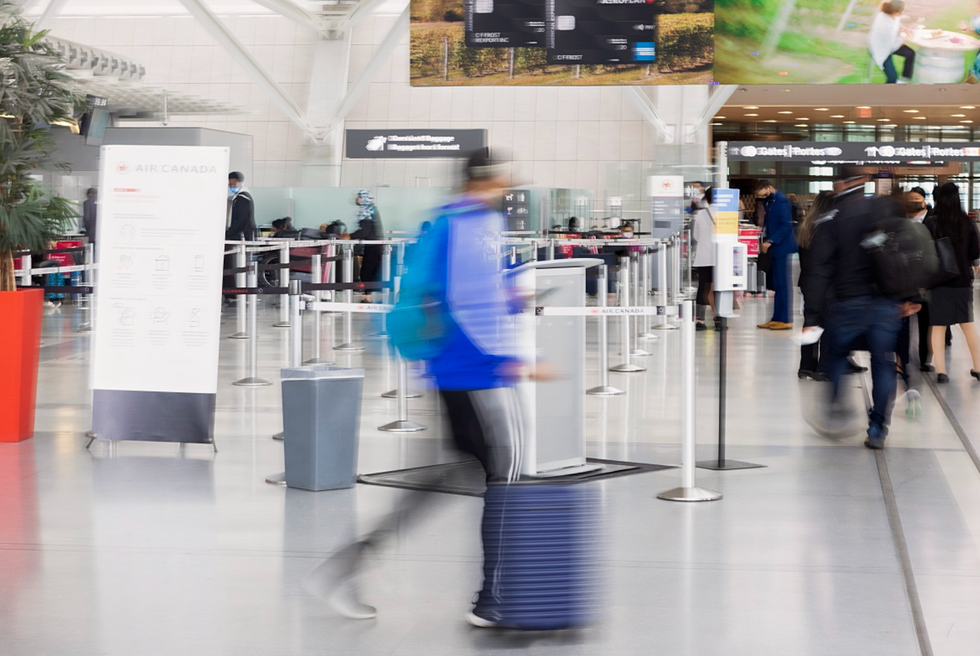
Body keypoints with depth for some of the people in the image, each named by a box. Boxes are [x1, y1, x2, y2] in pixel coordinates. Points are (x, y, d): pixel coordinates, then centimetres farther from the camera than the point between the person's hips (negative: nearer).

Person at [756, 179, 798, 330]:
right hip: (776, 249, 9)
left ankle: (786, 320, -3)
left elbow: (787, 225, -19)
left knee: (783, 284, -6)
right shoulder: (769, 201, 13)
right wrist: (765, 239, 7)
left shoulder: (781, 201, -14)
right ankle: (777, 318, 14)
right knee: (776, 285, 10)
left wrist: (770, 241, -20)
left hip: (783, 247, -9)